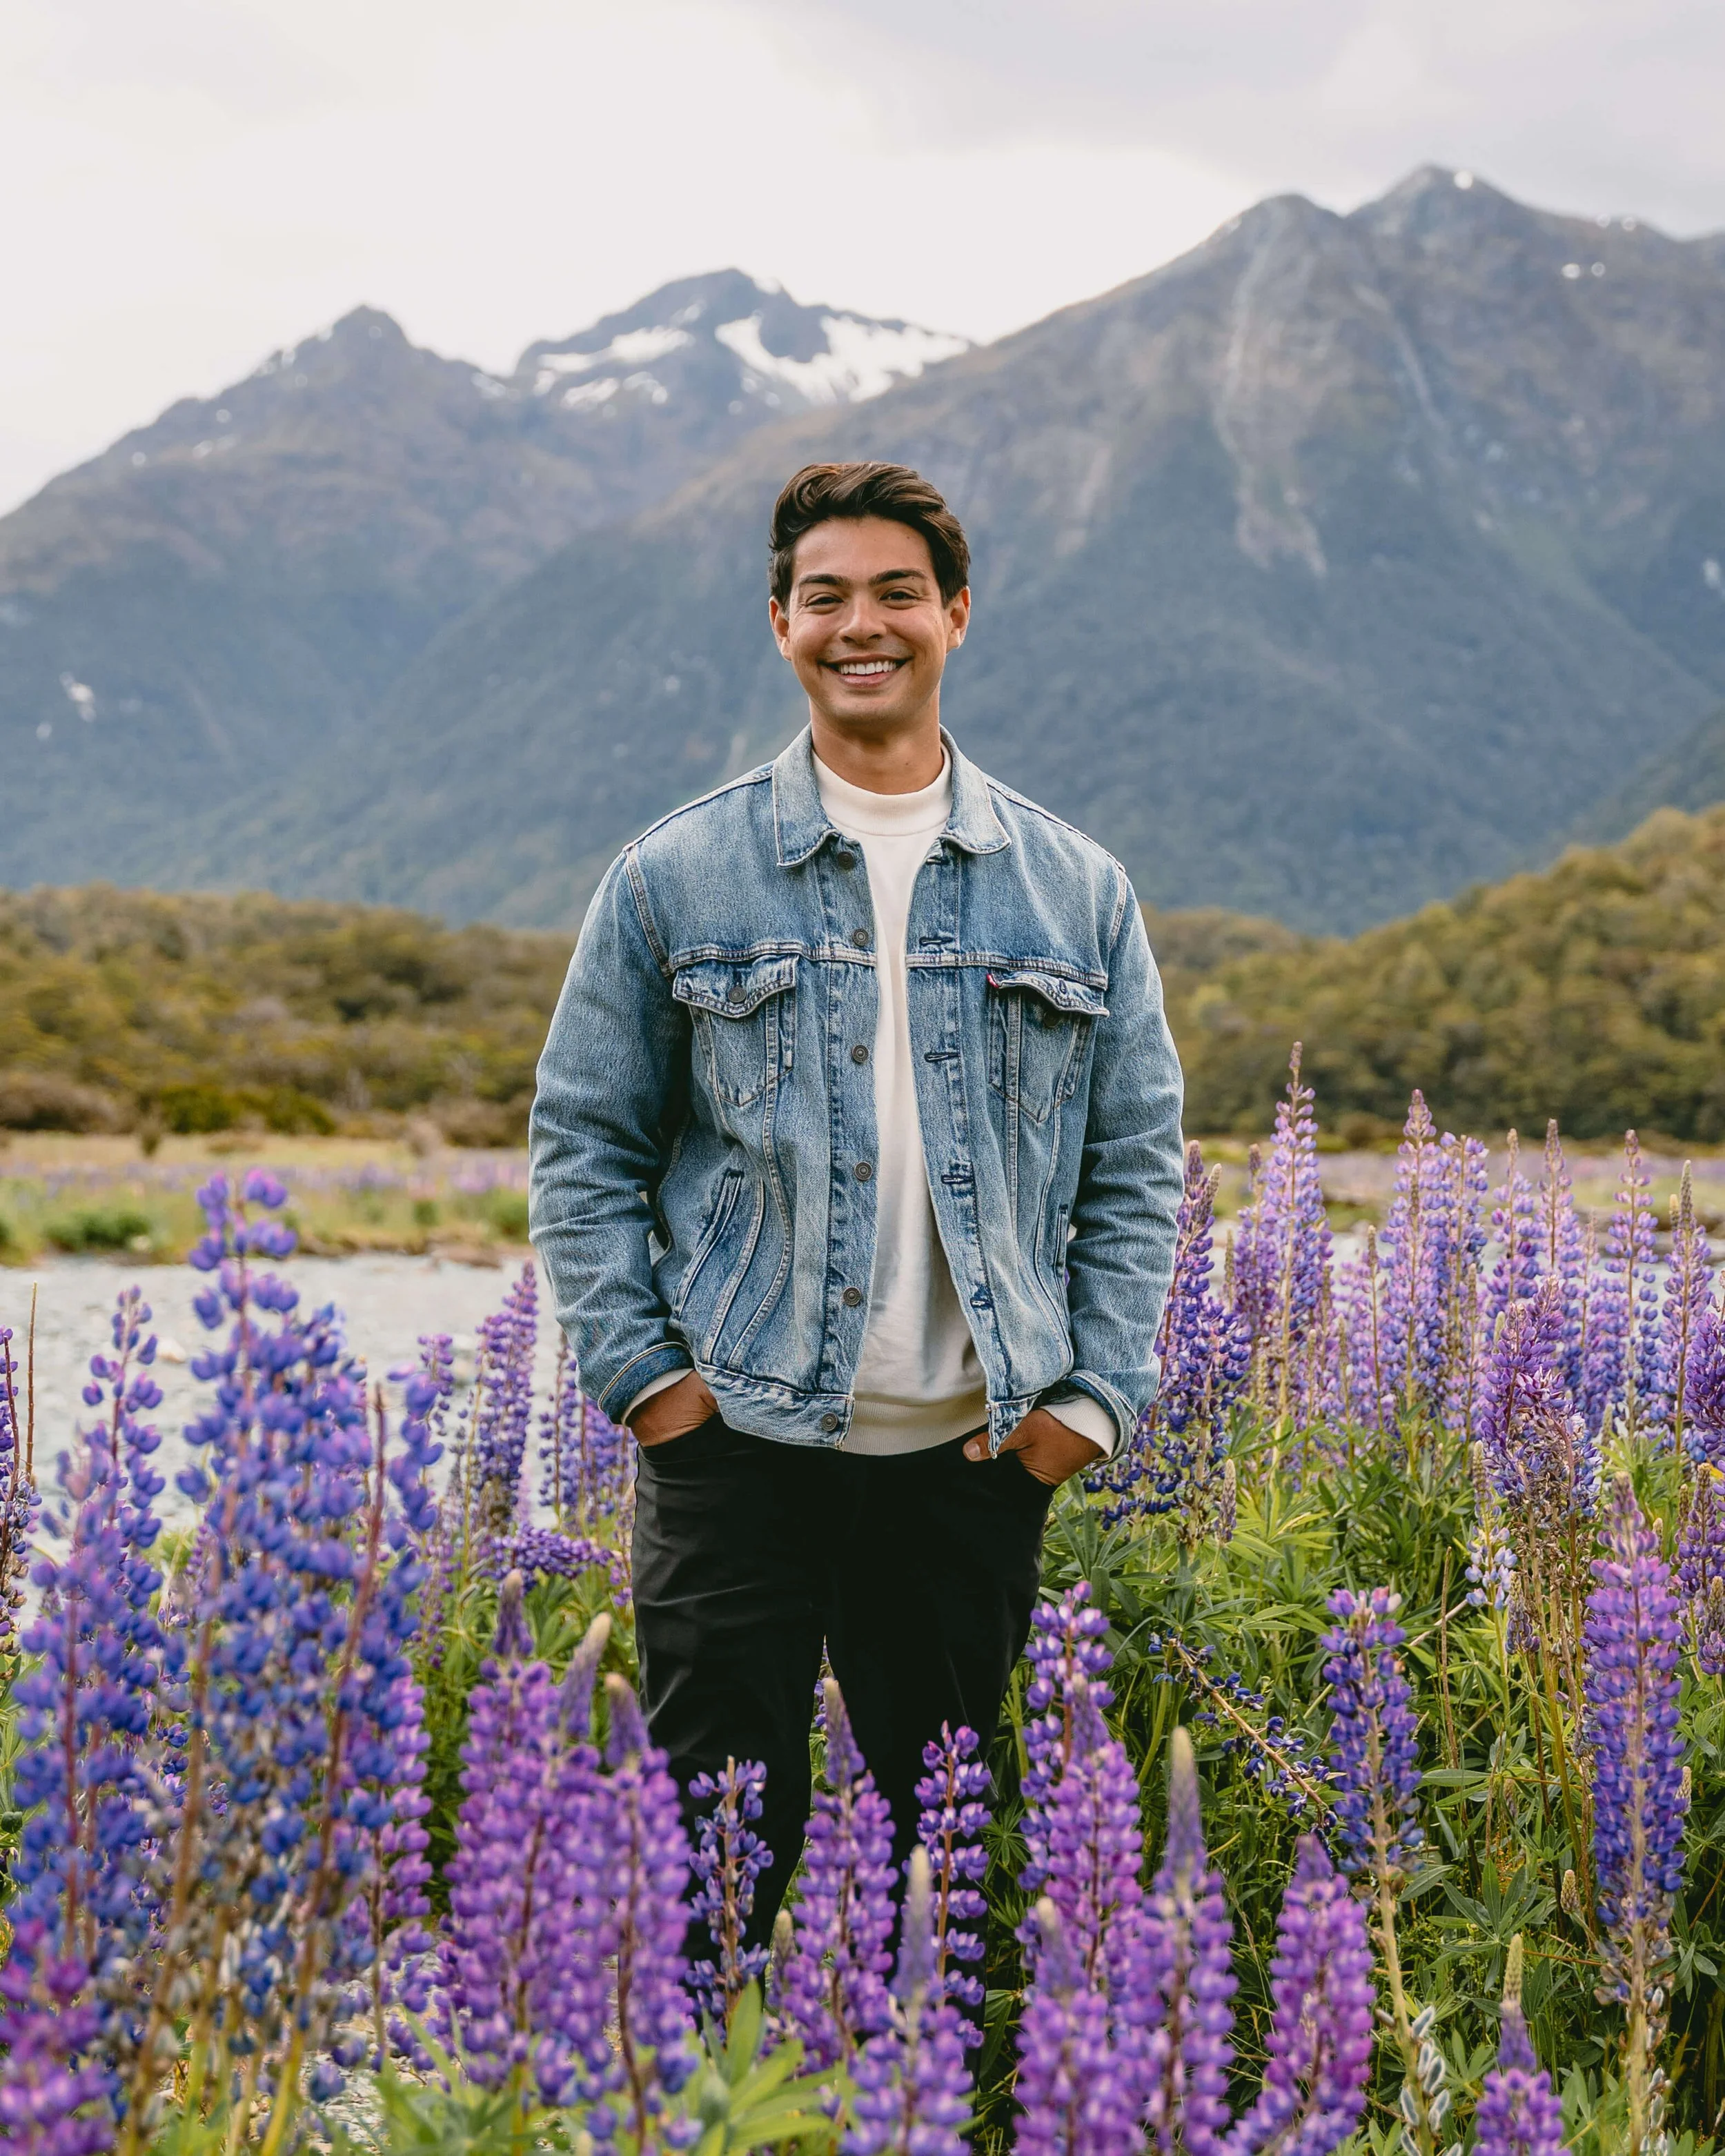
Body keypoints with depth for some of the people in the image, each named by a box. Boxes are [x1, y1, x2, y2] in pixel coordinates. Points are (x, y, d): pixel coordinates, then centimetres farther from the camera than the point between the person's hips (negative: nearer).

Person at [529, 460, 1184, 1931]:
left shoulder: (1078, 893, 7)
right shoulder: (675, 880, 2)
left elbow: (1138, 1164, 10)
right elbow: (584, 1143, 5)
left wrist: (1094, 1397, 0)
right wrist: (640, 1371, -5)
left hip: (976, 1457, 2)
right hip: (739, 1441, -2)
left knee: (946, 1842, 11)